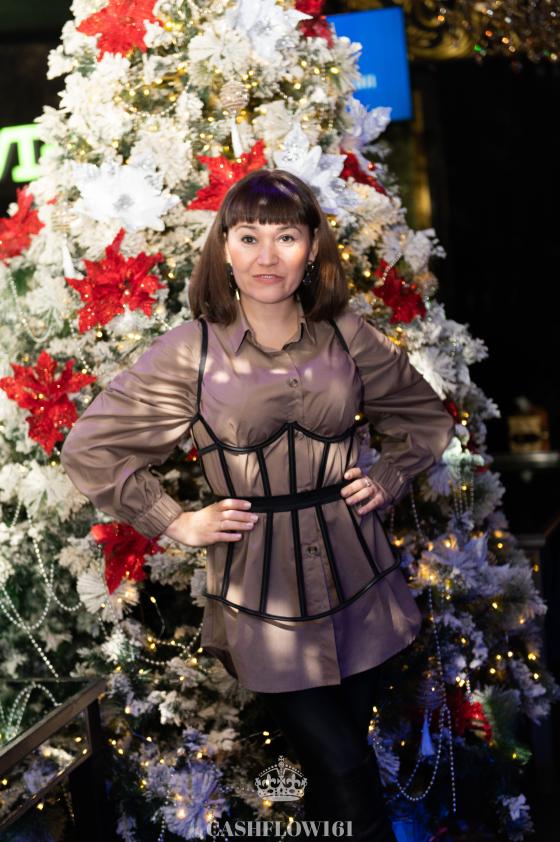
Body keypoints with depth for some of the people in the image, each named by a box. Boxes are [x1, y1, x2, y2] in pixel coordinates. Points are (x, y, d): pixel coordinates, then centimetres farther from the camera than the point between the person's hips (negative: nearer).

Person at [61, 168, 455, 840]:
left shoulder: (349, 337, 2)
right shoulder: (190, 352, -7)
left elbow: (427, 418, 19)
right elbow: (89, 449, 0)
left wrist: (387, 481, 6)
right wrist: (176, 523, -2)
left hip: (356, 581, 3)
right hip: (261, 590, -3)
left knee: (348, 755, 12)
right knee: (349, 785, -6)